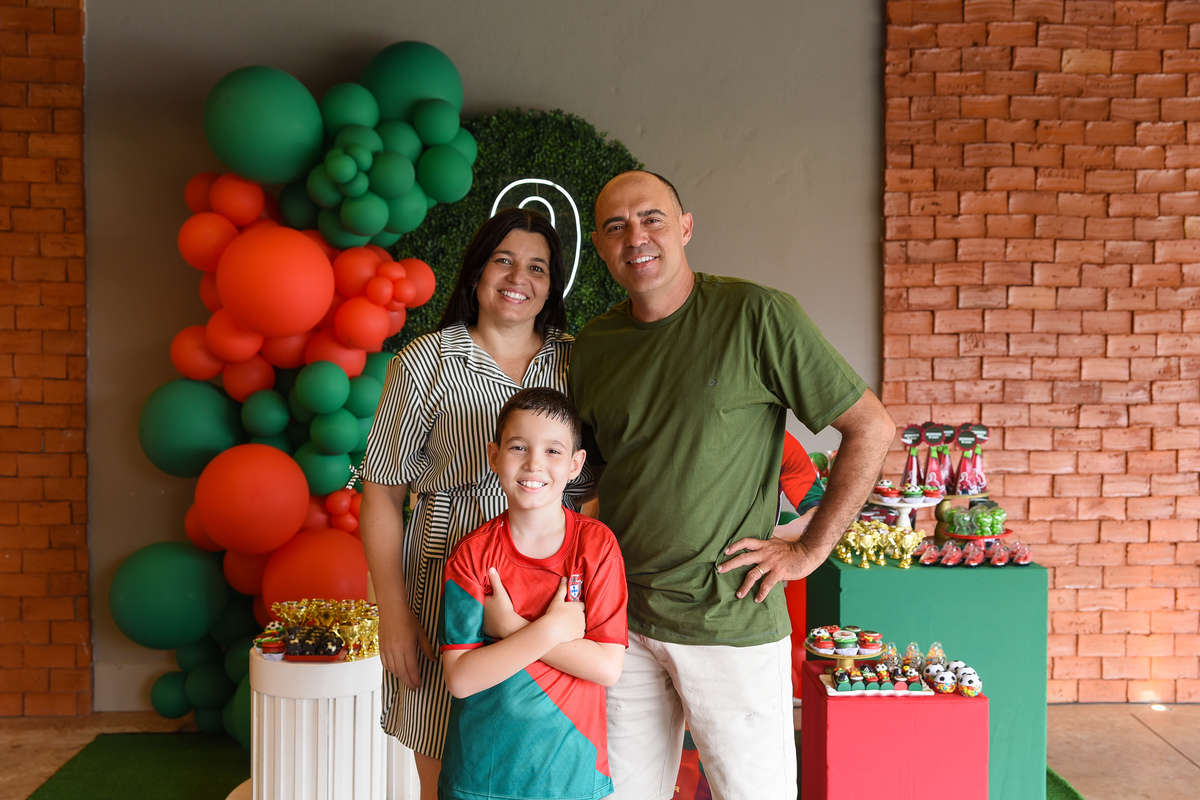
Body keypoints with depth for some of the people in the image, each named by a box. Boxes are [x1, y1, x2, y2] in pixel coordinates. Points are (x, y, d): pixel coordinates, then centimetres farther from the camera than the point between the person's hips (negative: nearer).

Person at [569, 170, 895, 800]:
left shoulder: (755, 315, -10)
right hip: (620, 620, 5)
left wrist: (809, 549, -9)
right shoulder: (591, 345, 6)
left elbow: (872, 428, -8)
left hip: (729, 622, -4)